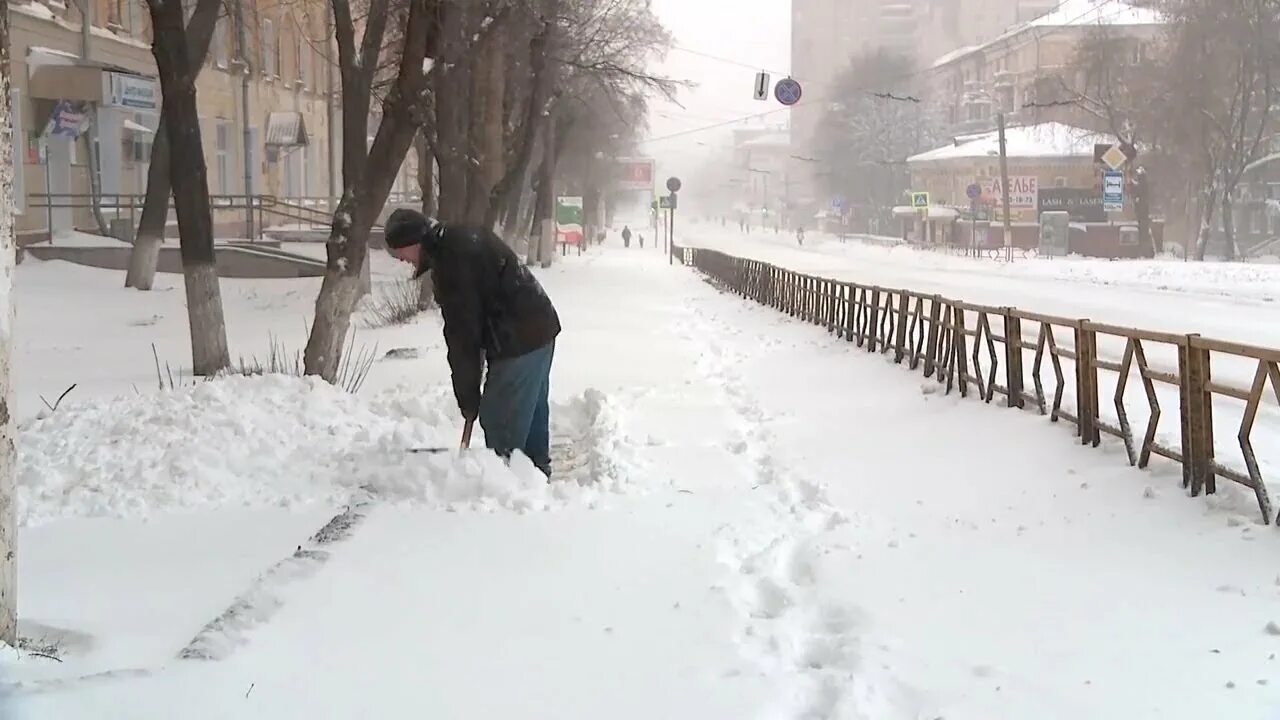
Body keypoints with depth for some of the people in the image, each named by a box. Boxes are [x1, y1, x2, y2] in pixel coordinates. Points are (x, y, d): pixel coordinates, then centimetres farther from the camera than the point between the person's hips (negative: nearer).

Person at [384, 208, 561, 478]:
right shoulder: (462, 237, 12)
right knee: (532, 414, 20)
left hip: (519, 341, -10)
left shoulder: (451, 261, -19)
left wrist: (468, 397, -10)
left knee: (499, 419, -6)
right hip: (540, 327, 10)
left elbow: (461, 335, -17)